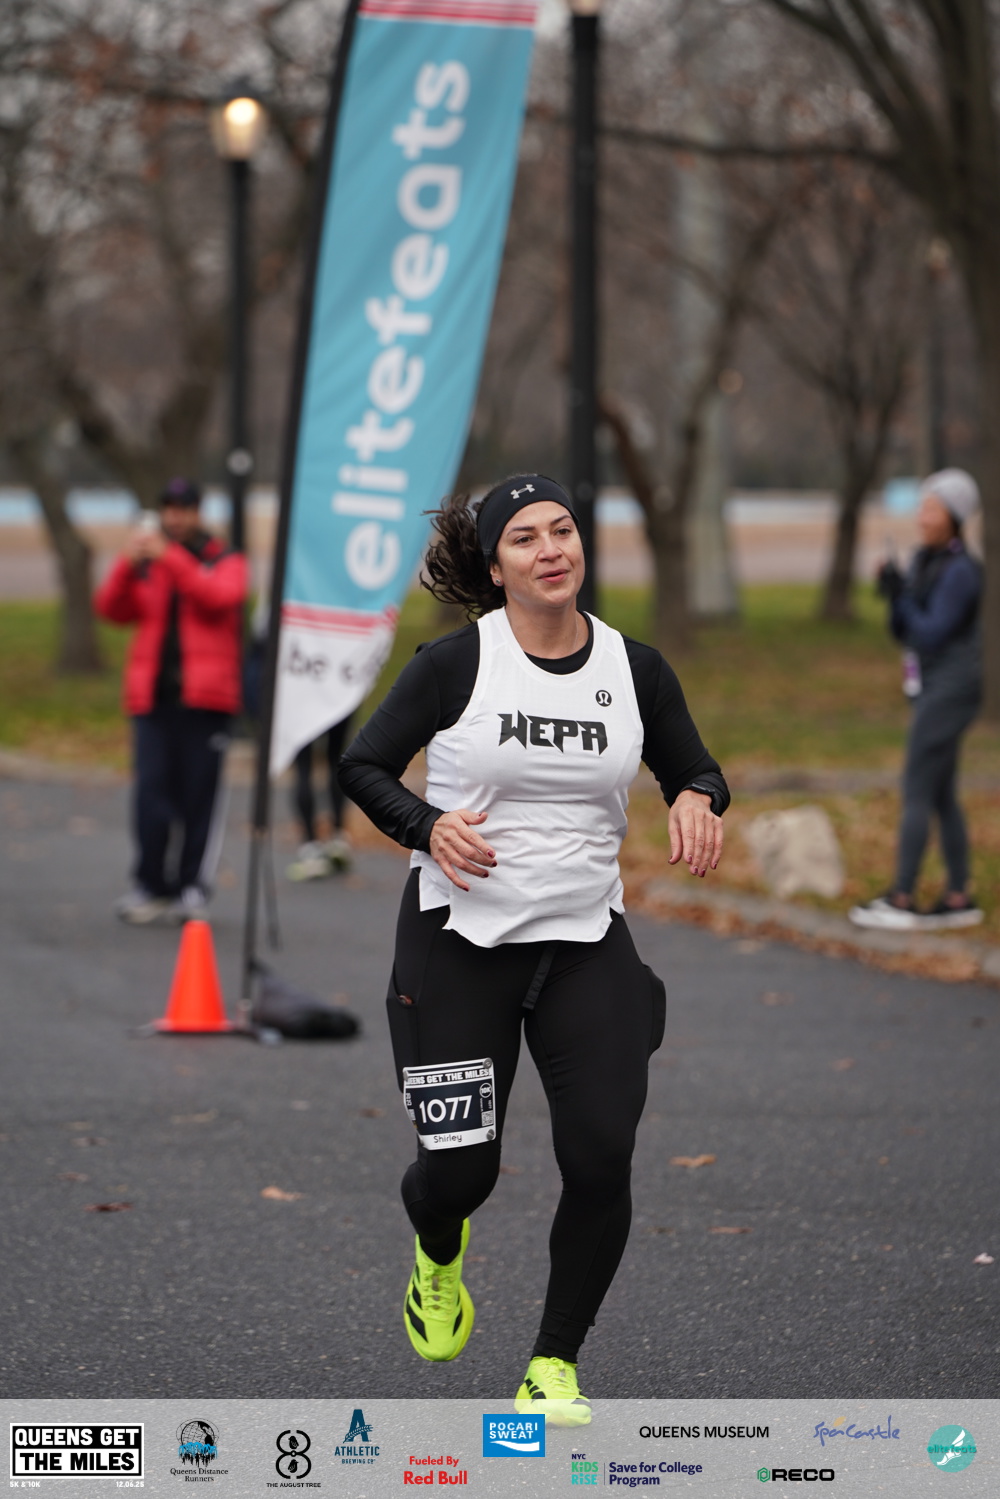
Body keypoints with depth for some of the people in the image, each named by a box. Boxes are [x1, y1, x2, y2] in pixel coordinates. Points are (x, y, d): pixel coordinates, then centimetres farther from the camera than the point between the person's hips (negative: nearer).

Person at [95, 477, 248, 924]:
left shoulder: (224, 562, 8)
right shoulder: (145, 566, 16)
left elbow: (219, 596, -13)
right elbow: (111, 608, 4)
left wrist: (170, 557, -18)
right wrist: (128, 564, -12)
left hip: (203, 699, -2)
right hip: (153, 697, 2)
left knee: (199, 795, -1)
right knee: (151, 791, -7)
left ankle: (193, 887, 5)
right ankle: (152, 887, -2)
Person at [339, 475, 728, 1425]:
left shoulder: (635, 668, 2)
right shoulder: (457, 662, -7)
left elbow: (694, 772, 12)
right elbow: (362, 766, -2)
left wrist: (698, 800, -12)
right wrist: (430, 828, -20)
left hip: (587, 943, 2)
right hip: (457, 939, -2)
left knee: (602, 1157, -12)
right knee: (458, 1167, -2)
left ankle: (555, 1365, 7)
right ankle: (438, 1261, 38)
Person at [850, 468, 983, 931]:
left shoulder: (961, 572, -17)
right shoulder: (925, 562, 11)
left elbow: (932, 635, -20)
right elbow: (903, 632, 11)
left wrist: (902, 595, -18)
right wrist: (893, 596, -6)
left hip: (950, 692, -9)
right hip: (931, 689, 9)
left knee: (916, 793, -7)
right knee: (942, 797, 11)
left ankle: (901, 900, -5)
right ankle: (959, 898, 15)